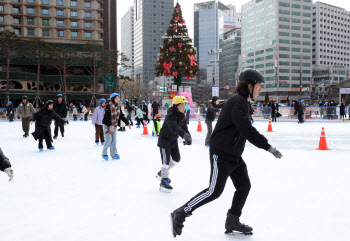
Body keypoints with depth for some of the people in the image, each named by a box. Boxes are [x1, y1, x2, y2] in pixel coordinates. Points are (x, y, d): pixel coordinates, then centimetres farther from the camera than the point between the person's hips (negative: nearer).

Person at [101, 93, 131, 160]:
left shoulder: (118, 107, 7)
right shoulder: (108, 106, -15)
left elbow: (121, 116, 13)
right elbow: (108, 116, -24)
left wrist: (127, 123, 10)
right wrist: (110, 125, -34)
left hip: (114, 125, 7)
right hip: (107, 125, -7)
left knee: (114, 140, 5)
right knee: (109, 140, -8)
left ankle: (114, 154, 12)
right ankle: (104, 154, 7)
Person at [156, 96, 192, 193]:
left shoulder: (182, 116, -1)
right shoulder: (170, 115, -27)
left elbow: (184, 128, -6)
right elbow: (174, 127, -45)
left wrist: (188, 137, -26)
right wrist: (184, 135, -61)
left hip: (173, 140, 8)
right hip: (164, 140, -8)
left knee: (176, 158, 13)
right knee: (166, 159, -7)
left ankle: (162, 173, 32)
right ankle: (164, 182, 5)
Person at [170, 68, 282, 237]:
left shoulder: (241, 102, 15)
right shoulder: (237, 102, -19)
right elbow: (248, 130, -29)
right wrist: (268, 147, -26)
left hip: (234, 155, 10)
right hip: (222, 154, -10)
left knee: (244, 186, 11)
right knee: (214, 191, -9)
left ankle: (232, 222, 24)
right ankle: (180, 214, 2)